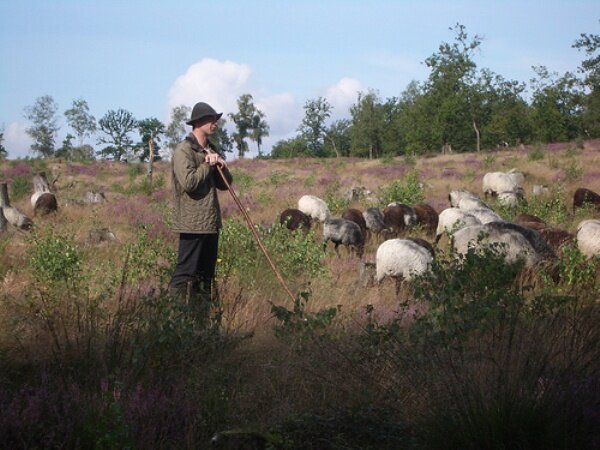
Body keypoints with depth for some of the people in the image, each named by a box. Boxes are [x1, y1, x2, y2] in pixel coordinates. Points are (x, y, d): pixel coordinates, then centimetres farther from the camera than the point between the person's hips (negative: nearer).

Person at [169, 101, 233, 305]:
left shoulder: (211, 150, 17)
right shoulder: (184, 150, -11)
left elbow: (225, 183, 17)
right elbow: (189, 182, -24)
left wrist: (221, 166, -3)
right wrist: (208, 165, -11)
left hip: (211, 222, 9)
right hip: (192, 223, -9)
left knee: (206, 276, 12)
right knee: (185, 273, -9)